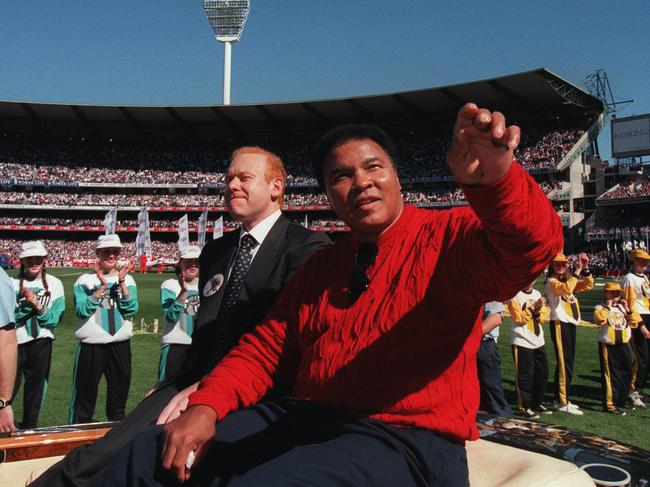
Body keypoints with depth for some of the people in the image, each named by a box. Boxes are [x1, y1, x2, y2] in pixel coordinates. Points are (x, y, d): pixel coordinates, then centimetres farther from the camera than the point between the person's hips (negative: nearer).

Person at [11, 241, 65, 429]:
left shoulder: (54, 284, 0)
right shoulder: (12, 283, -4)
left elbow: (55, 319, -3)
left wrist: (39, 307, -18)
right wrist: (27, 305, -22)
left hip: (41, 344, 2)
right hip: (14, 343, -1)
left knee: (36, 389, 11)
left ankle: (29, 429, 25)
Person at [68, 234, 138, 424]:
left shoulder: (128, 279, 4)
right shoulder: (85, 280, -2)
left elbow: (131, 310, -7)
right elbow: (82, 310, -13)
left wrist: (121, 283, -16)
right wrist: (103, 285, -19)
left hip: (120, 345, 3)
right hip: (91, 346, -2)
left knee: (119, 394, 13)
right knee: (85, 394, 3)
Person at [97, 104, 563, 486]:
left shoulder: (450, 236, -3)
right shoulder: (320, 267, 16)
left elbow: (532, 245, -23)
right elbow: (266, 350, 14)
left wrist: (491, 178, -45)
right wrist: (206, 407, -4)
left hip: (405, 441, -6)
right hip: (305, 420, 6)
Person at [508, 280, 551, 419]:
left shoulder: (537, 294, 11)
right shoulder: (515, 296, -8)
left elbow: (543, 318, 8)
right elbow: (519, 318, -15)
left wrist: (538, 310, -12)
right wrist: (533, 307, -19)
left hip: (538, 342, 7)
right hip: (522, 342, -7)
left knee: (543, 374, 13)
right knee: (525, 376, -3)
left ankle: (537, 404, 28)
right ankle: (525, 407, 8)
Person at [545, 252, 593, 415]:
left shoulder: (569, 280, 17)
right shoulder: (551, 282, -9)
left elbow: (588, 285, 11)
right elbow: (566, 289, -29)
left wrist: (585, 270, -2)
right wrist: (577, 271, -23)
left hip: (570, 325, 9)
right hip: (560, 325, -9)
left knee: (567, 363, 12)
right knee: (564, 364, -8)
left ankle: (560, 399, 21)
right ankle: (563, 403, -4)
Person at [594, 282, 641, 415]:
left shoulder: (623, 308, 15)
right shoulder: (601, 308, -4)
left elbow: (635, 322, 7)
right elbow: (599, 319, -25)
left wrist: (627, 309, -2)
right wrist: (607, 307, -17)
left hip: (623, 345, 6)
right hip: (608, 345, -6)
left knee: (625, 374, 12)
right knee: (610, 375, -4)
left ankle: (621, 401, 25)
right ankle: (609, 404, 1)